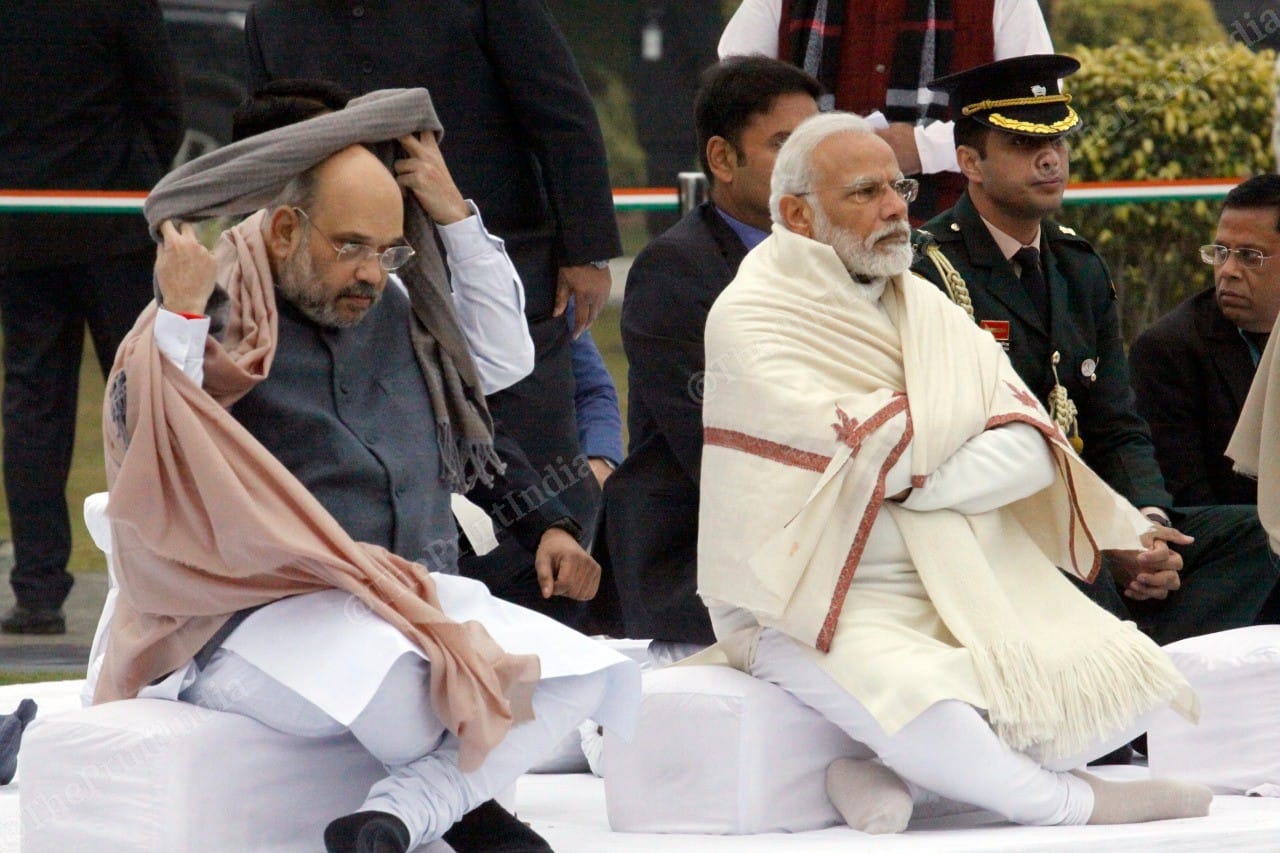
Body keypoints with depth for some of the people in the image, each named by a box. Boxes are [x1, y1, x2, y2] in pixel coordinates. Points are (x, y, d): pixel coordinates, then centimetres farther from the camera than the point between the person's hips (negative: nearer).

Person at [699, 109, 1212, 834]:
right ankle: (1074, 803, -7)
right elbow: (871, 452, -18)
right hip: (818, 604, -6)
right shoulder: (749, 319, -6)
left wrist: (910, 477, -17)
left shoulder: (928, 307, 12)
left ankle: (894, 776, -9)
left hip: (963, 587, 7)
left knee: (1120, 687, -14)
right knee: (934, 713, -36)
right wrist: (974, 414, 0)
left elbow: (1032, 454, -1)